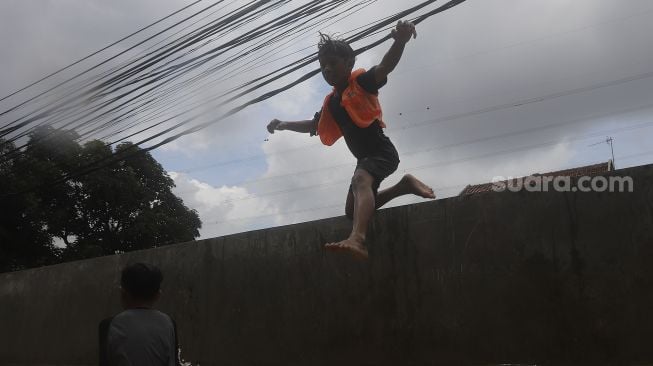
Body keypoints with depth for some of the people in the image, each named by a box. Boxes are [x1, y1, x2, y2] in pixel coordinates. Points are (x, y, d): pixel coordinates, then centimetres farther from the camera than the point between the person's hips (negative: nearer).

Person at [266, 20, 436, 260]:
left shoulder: (361, 81, -8)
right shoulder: (331, 103, 13)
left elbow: (385, 67, -29)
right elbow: (314, 125, 30)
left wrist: (400, 41, -48)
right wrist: (284, 125, 22)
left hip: (382, 152, -9)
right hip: (365, 158, 9)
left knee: (361, 180, -38)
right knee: (352, 211, 13)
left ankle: (357, 239, -60)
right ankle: (405, 186, 23)